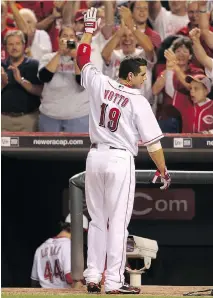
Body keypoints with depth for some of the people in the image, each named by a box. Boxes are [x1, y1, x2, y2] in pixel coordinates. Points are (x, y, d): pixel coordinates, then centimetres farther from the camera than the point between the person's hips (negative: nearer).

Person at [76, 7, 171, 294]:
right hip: (120, 161, -5)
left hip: (95, 157, 5)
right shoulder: (139, 101, -11)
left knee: (98, 220, 13)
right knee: (118, 222, -2)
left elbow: (82, 58, 17)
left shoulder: (100, 84, 1)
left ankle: (93, 278, 10)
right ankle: (114, 282, -4)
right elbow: (153, 141, -9)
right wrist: (163, 171, 2)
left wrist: (89, 29, 28)